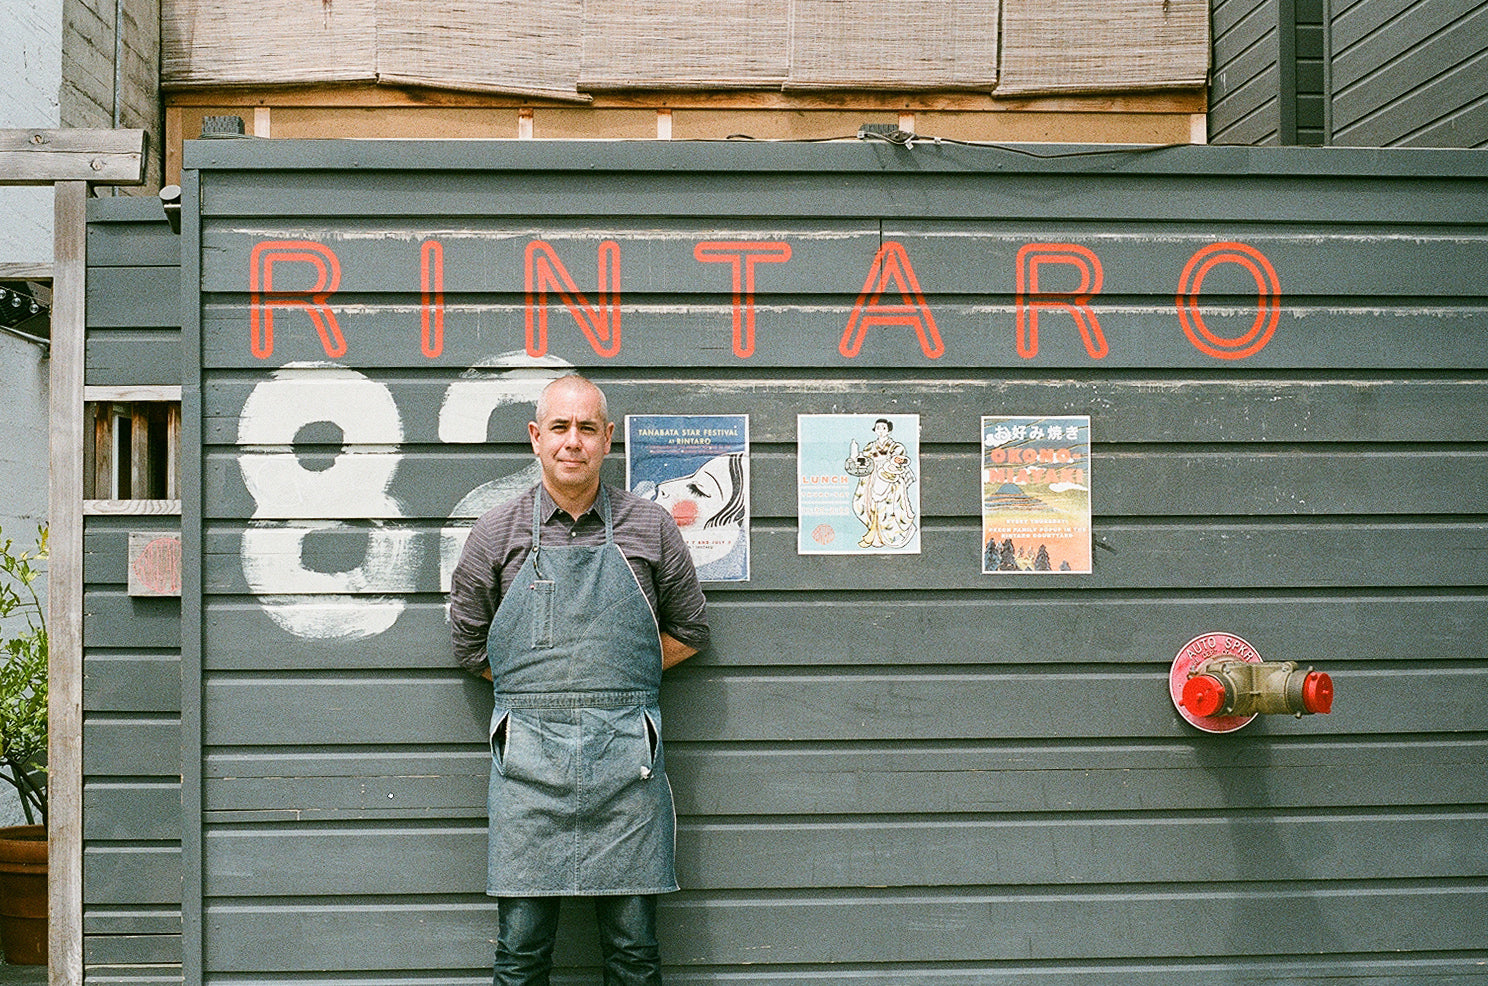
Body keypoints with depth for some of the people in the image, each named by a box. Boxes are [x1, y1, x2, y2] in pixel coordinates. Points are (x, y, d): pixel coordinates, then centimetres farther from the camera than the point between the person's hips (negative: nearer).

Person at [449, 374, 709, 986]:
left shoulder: (651, 528, 7)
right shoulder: (496, 534, 7)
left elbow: (689, 630, 16)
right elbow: (469, 644, 16)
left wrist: (614, 680, 8)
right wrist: (539, 683, 8)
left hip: (624, 753, 0)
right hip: (528, 757, 0)